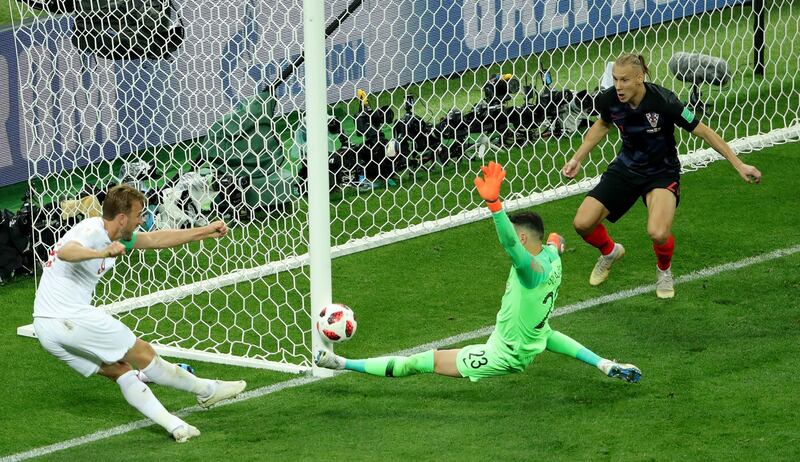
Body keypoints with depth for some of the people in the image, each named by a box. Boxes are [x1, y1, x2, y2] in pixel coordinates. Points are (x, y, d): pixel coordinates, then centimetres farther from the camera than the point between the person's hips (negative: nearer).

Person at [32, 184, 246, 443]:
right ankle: (207, 391, 15)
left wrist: (206, 232, 23)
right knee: (143, 354, 2)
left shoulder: (111, 236, 13)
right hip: (71, 317, -10)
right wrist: (102, 253, -58)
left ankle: (173, 425, 2)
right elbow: (66, 252, -39)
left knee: (120, 370, 9)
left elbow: (156, 239, 21)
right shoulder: (92, 232, -16)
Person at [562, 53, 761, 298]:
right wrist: (577, 158, 10)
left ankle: (664, 269, 9)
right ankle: (609, 252, 28)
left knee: (658, 233, -29)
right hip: (626, 167, 4)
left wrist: (739, 165, -15)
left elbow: (703, 132, -17)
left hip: (662, 173, -4)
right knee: (582, 223, -9)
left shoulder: (663, 101, -29)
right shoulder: (608, 99, -16)